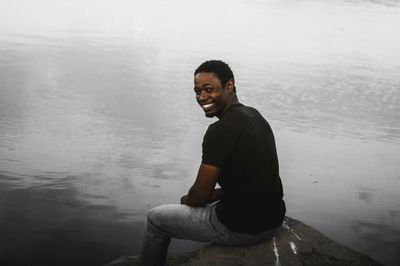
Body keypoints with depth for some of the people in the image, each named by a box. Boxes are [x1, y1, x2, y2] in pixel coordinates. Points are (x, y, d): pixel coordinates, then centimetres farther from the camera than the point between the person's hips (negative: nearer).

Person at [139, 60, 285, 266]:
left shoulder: (221, 130, -21)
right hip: (271, 219, 8)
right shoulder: (255, 115, 7)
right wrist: (216, 194, 13)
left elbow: (200, 195, -15)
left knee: (155, 219, 11)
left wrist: (186, 200, 7)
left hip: (240, 228, -8)